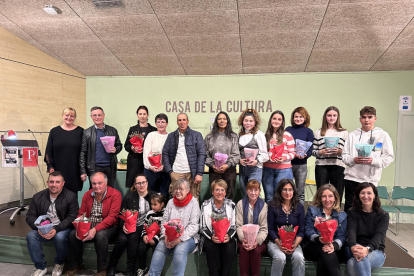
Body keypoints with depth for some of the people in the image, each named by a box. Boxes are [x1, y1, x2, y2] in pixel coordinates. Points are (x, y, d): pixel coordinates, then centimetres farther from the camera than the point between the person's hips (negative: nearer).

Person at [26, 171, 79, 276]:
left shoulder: (71, 196, -8)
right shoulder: (38, 196, 5)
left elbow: (72, 217, -12)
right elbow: (30, 216, 5)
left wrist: (56, 229, -25)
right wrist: (39, 228, -15)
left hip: (62, 229, -4)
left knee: (60, 237, -33)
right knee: (30, 236, -24)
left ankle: (59, 264, 0)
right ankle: (41, 267, -4)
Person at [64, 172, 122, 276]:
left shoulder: (115, 194, -12)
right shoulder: (87, 195, 7)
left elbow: (112, 217, -18)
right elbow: (81, 214, 7)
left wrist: (95, 229, -29)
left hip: (107, 227, -5)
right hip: (88, 226, 5)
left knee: (100, 235, -34)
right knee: (73, 234, -18)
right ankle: (75, 266, 5)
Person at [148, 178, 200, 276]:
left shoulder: (194, 203, -1)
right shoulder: (171, 202, 13)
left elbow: (194, 226, -8)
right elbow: (164, 222, 10)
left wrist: (180, 239, -20)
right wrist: (166, 236, -10)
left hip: (188, 237, -3)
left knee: (180, 250, -33)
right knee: (160, 248, -25)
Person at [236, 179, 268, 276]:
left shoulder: (264, 206, 1)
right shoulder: (240, 204, 3)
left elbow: (264, 229, -2)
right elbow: (238, 225, -2)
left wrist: (257, 241, -21)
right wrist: (242, 239, -20)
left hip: (259, 239, 0)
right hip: (244, 238, 1)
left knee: (256, 250, -29)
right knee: (243, 248, -29)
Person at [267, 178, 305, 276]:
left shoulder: (299, 207, 7)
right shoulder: (273, 206, 0)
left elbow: (301, 230, 6)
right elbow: (270, 229, -1)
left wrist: (295, 244, -11)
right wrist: (279, 243, -15)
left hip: (294, 242, 2)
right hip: (275, 241, -1)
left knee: (299, 257, -30)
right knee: (280, 258, -32)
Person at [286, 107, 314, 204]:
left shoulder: (308, 131, 3)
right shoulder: (288, 129, 7)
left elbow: (310, 150, 0)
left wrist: (304, 155, -21)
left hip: (301, 164, -1)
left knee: (300, 192, 7)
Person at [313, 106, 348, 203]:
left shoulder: (344, 132, 13)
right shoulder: (318, 132, 12)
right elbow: (313, 151, 9)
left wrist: (340, 151, -10)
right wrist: (321, 152, -10)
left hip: (338, 166, 0)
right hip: (321, 166, 0)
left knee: (337, 195, 3)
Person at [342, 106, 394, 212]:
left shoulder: (383, 135, 4)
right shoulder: (352, 135, 10)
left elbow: (389, 157, 1)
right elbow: (344, 155, 8)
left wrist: (373, 160, -16)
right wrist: (353, 160, -12)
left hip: (370, 179, -2)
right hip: (351, 177, 2)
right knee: (349, 208, 8)